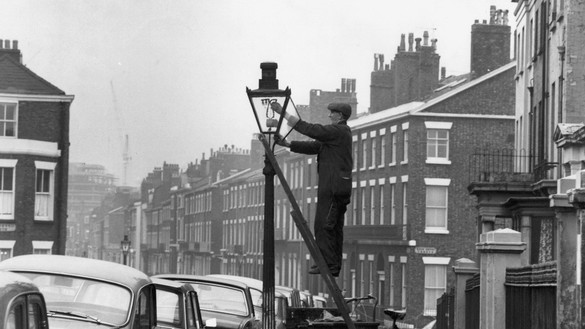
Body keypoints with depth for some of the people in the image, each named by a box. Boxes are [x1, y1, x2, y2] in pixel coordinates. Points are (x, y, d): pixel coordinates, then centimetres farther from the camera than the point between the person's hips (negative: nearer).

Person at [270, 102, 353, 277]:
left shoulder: (338, 131, -10)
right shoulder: (341, 132, 21)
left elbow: (308, 129, -16)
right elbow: (313, 146, 17)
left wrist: (283, 113, -14)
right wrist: (286, 144, 8)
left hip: (332, 187, -10)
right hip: (341, 187, 10)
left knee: (324, 225, -10)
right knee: (334, 227, 9)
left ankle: (329, 264, -13)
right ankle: (334, 266, 10)